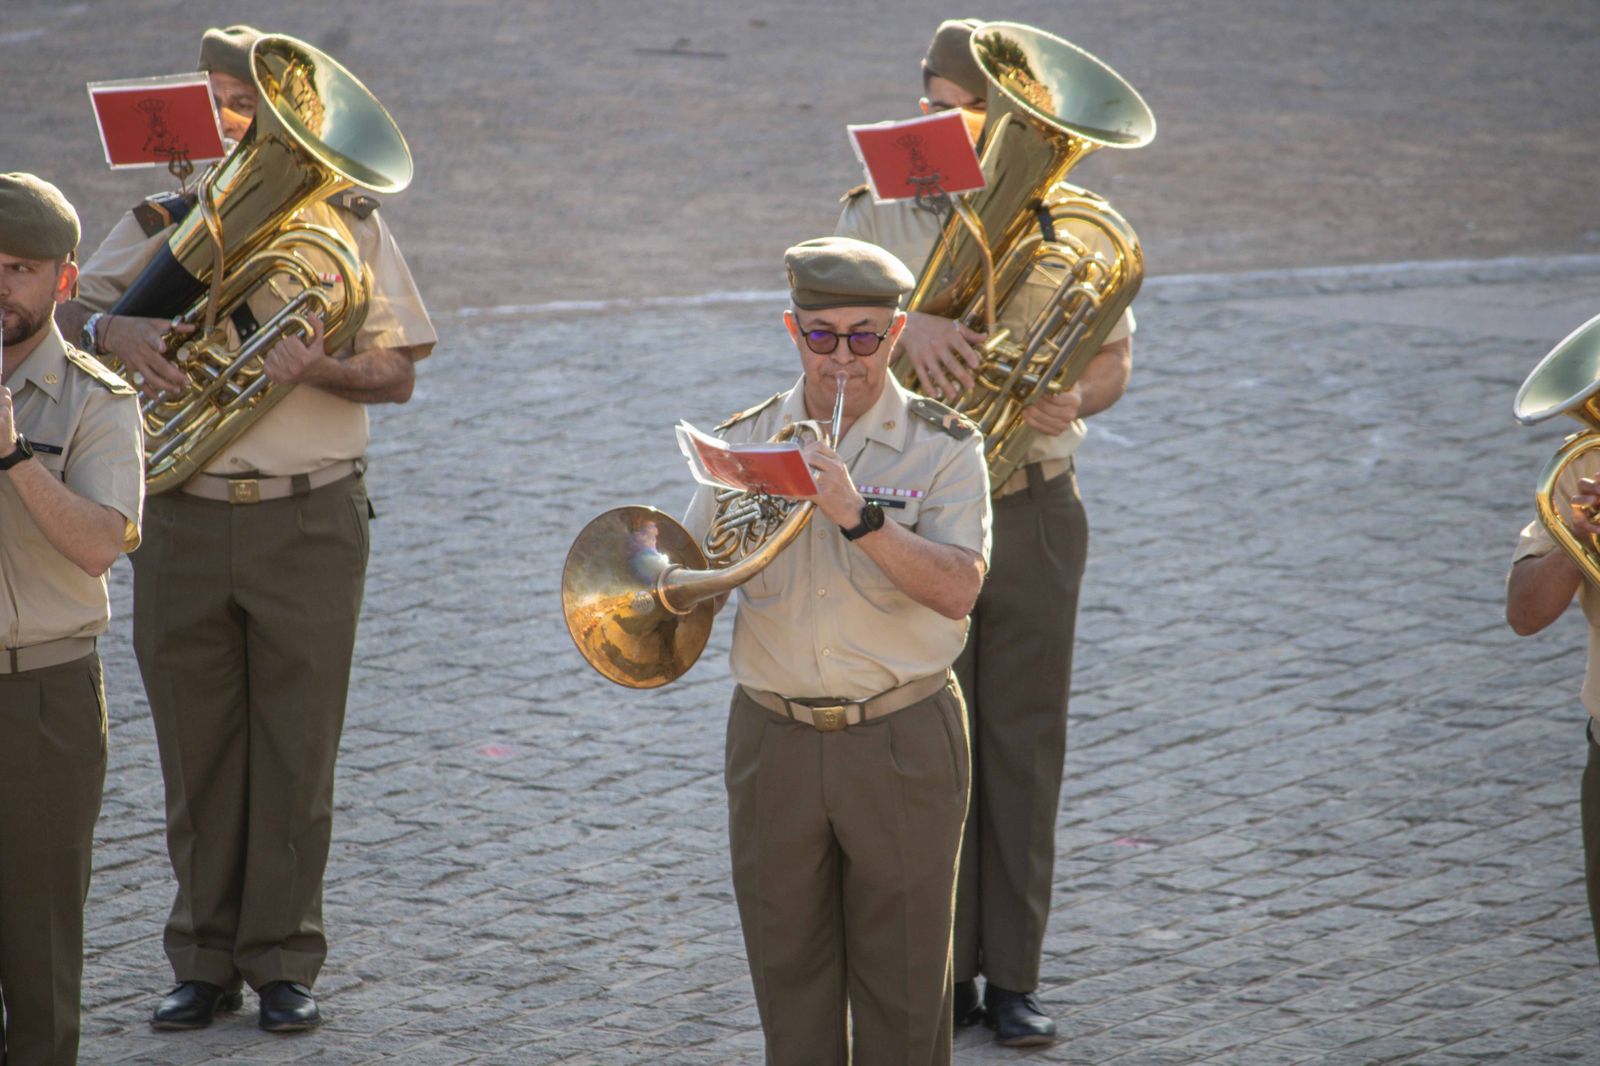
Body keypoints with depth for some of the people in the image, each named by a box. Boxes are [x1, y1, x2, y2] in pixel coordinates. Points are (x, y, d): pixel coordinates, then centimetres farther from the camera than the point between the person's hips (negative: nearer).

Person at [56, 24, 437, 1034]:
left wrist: (315, 366, -19)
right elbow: (66, 307, 2)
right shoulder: (162, 218, 9)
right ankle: (205, 960, 15)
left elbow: (397, 373, 1)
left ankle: (285, 961, 11)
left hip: (308, 522, -2)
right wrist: (112, 327, -20)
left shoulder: (345, 222, 3)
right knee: (196, 750, 5)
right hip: (183, 522, 2)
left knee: (297, 751, 2)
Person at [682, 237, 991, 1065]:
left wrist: (860, 516, -29)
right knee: (788, 970, 9)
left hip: (901, 741, -3)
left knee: (902, 980, 3)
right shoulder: (744, 443, 6)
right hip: (775, 740, 3)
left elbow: (957, 589, -18)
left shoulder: (942, 448, -5)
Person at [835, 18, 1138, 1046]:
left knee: (1025, 746, 5)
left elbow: (1114, 355, 8)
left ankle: (1013, 973, 13)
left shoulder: (1068, 226, 0)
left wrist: (1075, 397, -15)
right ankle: (938, 975, 13)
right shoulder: (878, 215, -2)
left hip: (1034, 509, 1)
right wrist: (906, 324, -39)